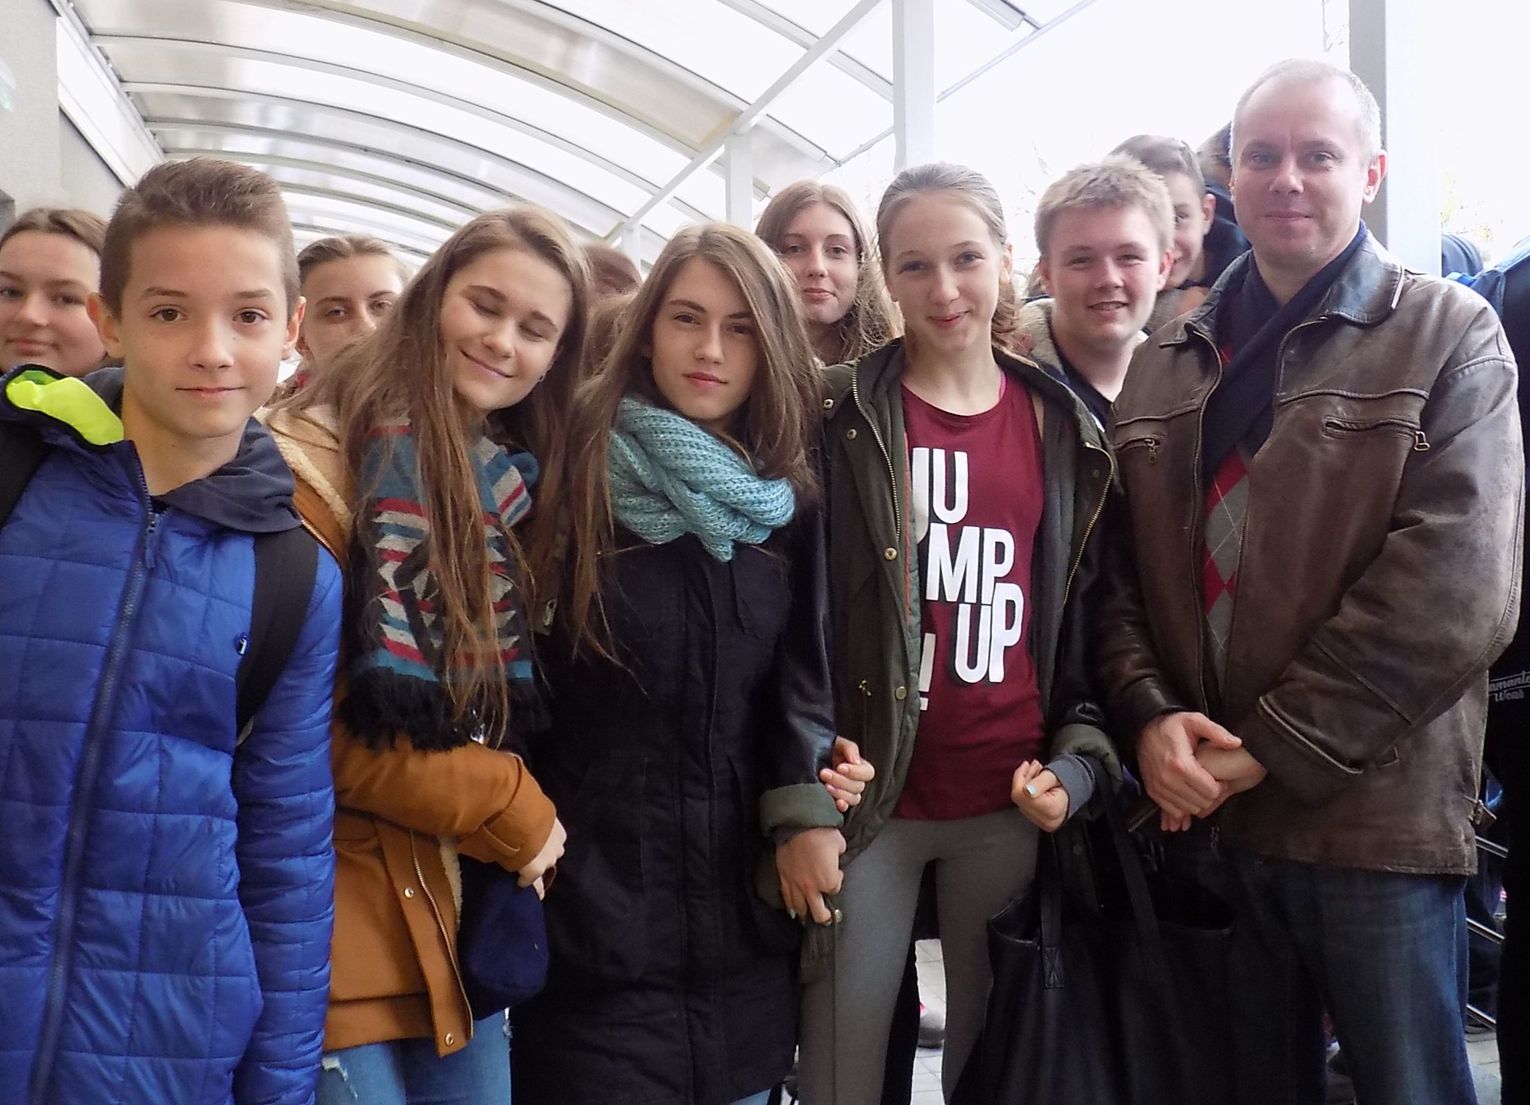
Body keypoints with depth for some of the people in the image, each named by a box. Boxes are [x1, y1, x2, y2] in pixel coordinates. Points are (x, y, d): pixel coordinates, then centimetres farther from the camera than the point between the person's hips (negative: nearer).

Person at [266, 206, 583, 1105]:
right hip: (337, 907, -7)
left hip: (458, 902, 7)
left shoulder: (512, 484, 10)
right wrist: (513, 812, -10)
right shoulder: (319, 462, -13)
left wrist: (519, 821, -2)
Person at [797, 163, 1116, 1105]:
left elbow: (1081, 608, 11)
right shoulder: (843, 416, -3)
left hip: (1011, 798, 3)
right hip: (869, 794, -2)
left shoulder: (1063, 425, 7)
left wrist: (1080, 750, 0)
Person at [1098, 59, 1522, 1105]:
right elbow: (1119, 567, 9)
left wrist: (1266, 749, -15)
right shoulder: (1165, 363, 12)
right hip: (1207, 811, 4)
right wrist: (1151, 715, -10)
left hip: (1377, 817, -4)